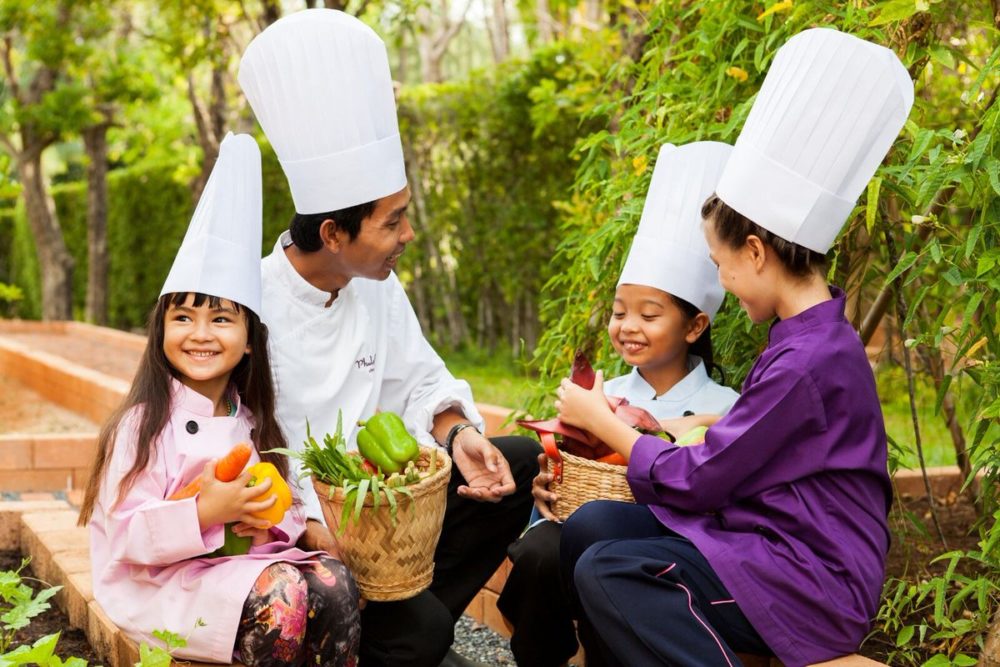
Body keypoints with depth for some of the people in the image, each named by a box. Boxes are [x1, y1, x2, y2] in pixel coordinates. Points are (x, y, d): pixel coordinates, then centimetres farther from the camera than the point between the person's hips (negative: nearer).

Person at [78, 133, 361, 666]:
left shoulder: (251, 421, 10)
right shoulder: (145, 423, -9)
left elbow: (280, 502, 16)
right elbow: (126, 533, -15)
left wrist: (270, 519, -8)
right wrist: (204, 513, -29)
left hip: (240, 559, 6)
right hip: (157, 580, -6)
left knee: (333, 582, -21)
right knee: (280, 593, -30)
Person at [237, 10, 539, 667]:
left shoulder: (377, 287, 2)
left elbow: (421, 383, 9)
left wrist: (458, 433, -12)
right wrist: (319, 533, -32)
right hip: (293, 533, -7)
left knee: (518, 464, -8)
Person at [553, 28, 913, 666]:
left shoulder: (806, 362, -22)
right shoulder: (811, 336, 8)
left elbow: (696, 481, -14)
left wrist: (602, 421, -1)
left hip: (810, 584, -10)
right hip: (773, 537, 10)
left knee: (605, 573, -23)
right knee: (590, 527, -2)